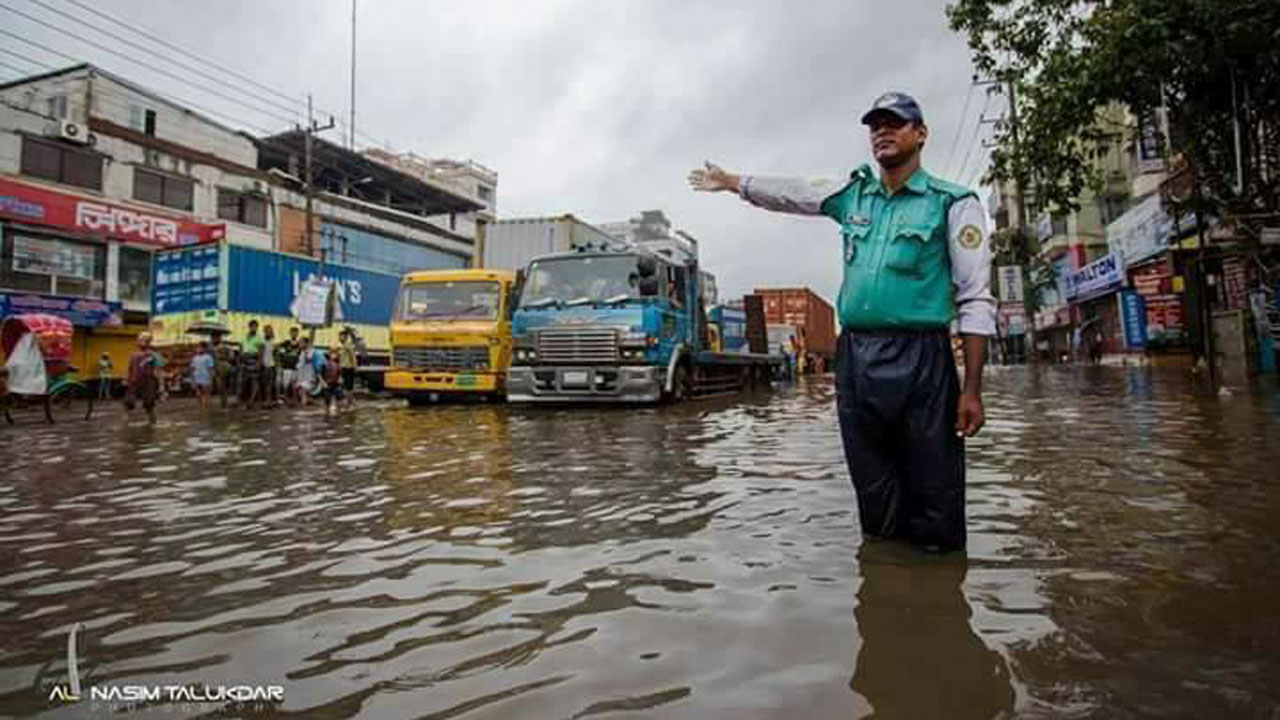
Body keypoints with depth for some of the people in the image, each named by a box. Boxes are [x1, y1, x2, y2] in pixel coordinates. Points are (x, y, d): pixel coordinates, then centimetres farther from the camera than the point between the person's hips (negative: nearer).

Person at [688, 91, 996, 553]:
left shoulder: (953, 203, 1)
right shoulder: (853, 195, 15)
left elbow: (975, 303, -3)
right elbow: (786, 194, 28)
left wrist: (972, 390, -10)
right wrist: (728, 181, 36)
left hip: (920, 361, -4)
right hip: (854, 359, 4)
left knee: (934, 495, -1)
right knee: (874, 497, 11)